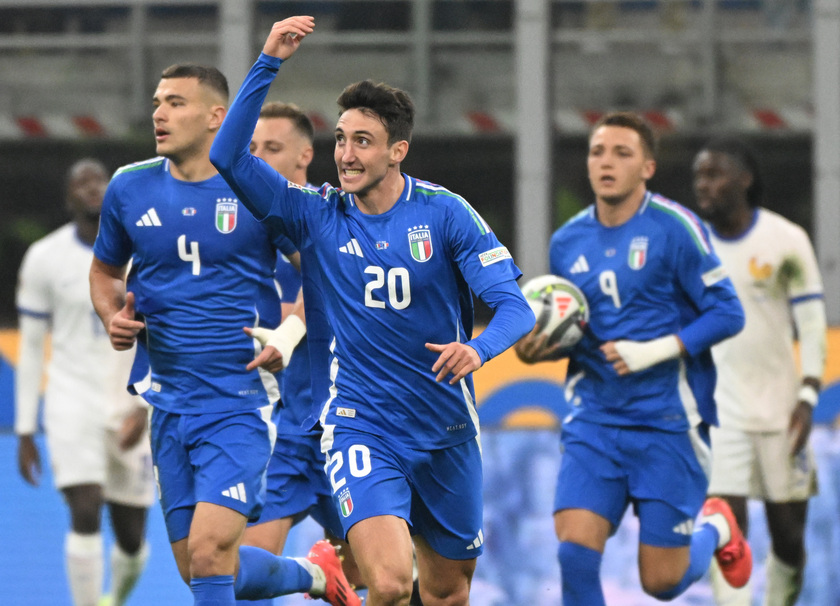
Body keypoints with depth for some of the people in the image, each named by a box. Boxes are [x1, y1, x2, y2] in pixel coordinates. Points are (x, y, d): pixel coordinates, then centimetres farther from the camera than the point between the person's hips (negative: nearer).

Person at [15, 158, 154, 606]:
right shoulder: (45, 258, -2)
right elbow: (31, 348, 4)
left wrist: (145, 405, -14)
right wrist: (25, 432, 3)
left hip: (132, 407, 2)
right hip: (72, 401, -2)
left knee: (131, 538, 7)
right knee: (85, 515, -21)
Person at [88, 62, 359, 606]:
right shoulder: (130, 188, 4)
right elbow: (105, 270, 21)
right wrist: (113, 317, 0)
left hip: (242, 400, -5)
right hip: (170, 400, 5)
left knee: (210, 551, -20)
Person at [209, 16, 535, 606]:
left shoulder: (445, 213, -6)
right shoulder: (318, 215, -3)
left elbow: (515, 306, -11)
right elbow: (229, 156, -12)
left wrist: (477, 348, -33)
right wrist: (269, 63, -19)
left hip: (446, 430, 2)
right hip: (360, 426, -2)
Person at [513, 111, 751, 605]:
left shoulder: (674, 228, -9)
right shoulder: (568, 241, 7)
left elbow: (728, 314, -9)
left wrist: (654, 351, -20)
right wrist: (538, 348, -3)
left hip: (668, 421, -4)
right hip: (595, 419, 4)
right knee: (575, 551, -14)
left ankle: (715, 529, 35)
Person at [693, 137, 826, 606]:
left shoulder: (786, 241, -3)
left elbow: (812, 323, -1)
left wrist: (808, 397, -11)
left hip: (779, 408, 0)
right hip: (718, 408, 0)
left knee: (789, 537, 4)